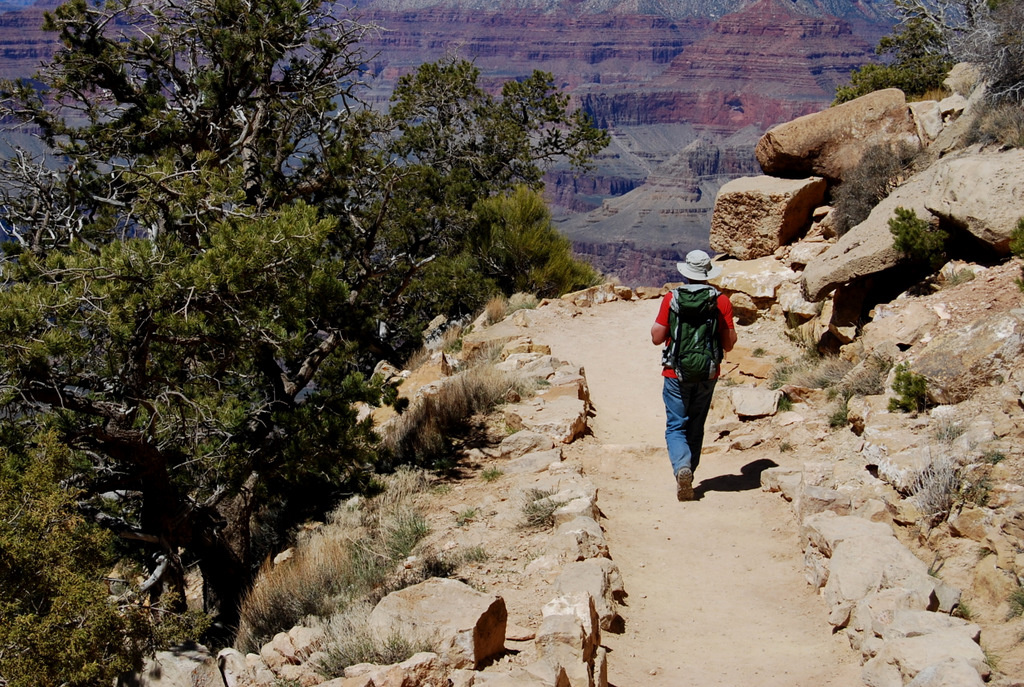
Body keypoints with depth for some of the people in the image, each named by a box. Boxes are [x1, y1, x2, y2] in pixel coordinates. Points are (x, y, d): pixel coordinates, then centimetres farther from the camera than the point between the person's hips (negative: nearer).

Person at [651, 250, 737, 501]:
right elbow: (729, 344, -1)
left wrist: (656, 324, 14)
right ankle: (688, 477, 22)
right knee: (696, 427, 16)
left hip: (676, 374, -2)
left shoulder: (672, 298, -8)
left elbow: (657, 338, -5)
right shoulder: (722, 301, -4)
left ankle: (682, 467, -22)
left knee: (676, 427, 4)